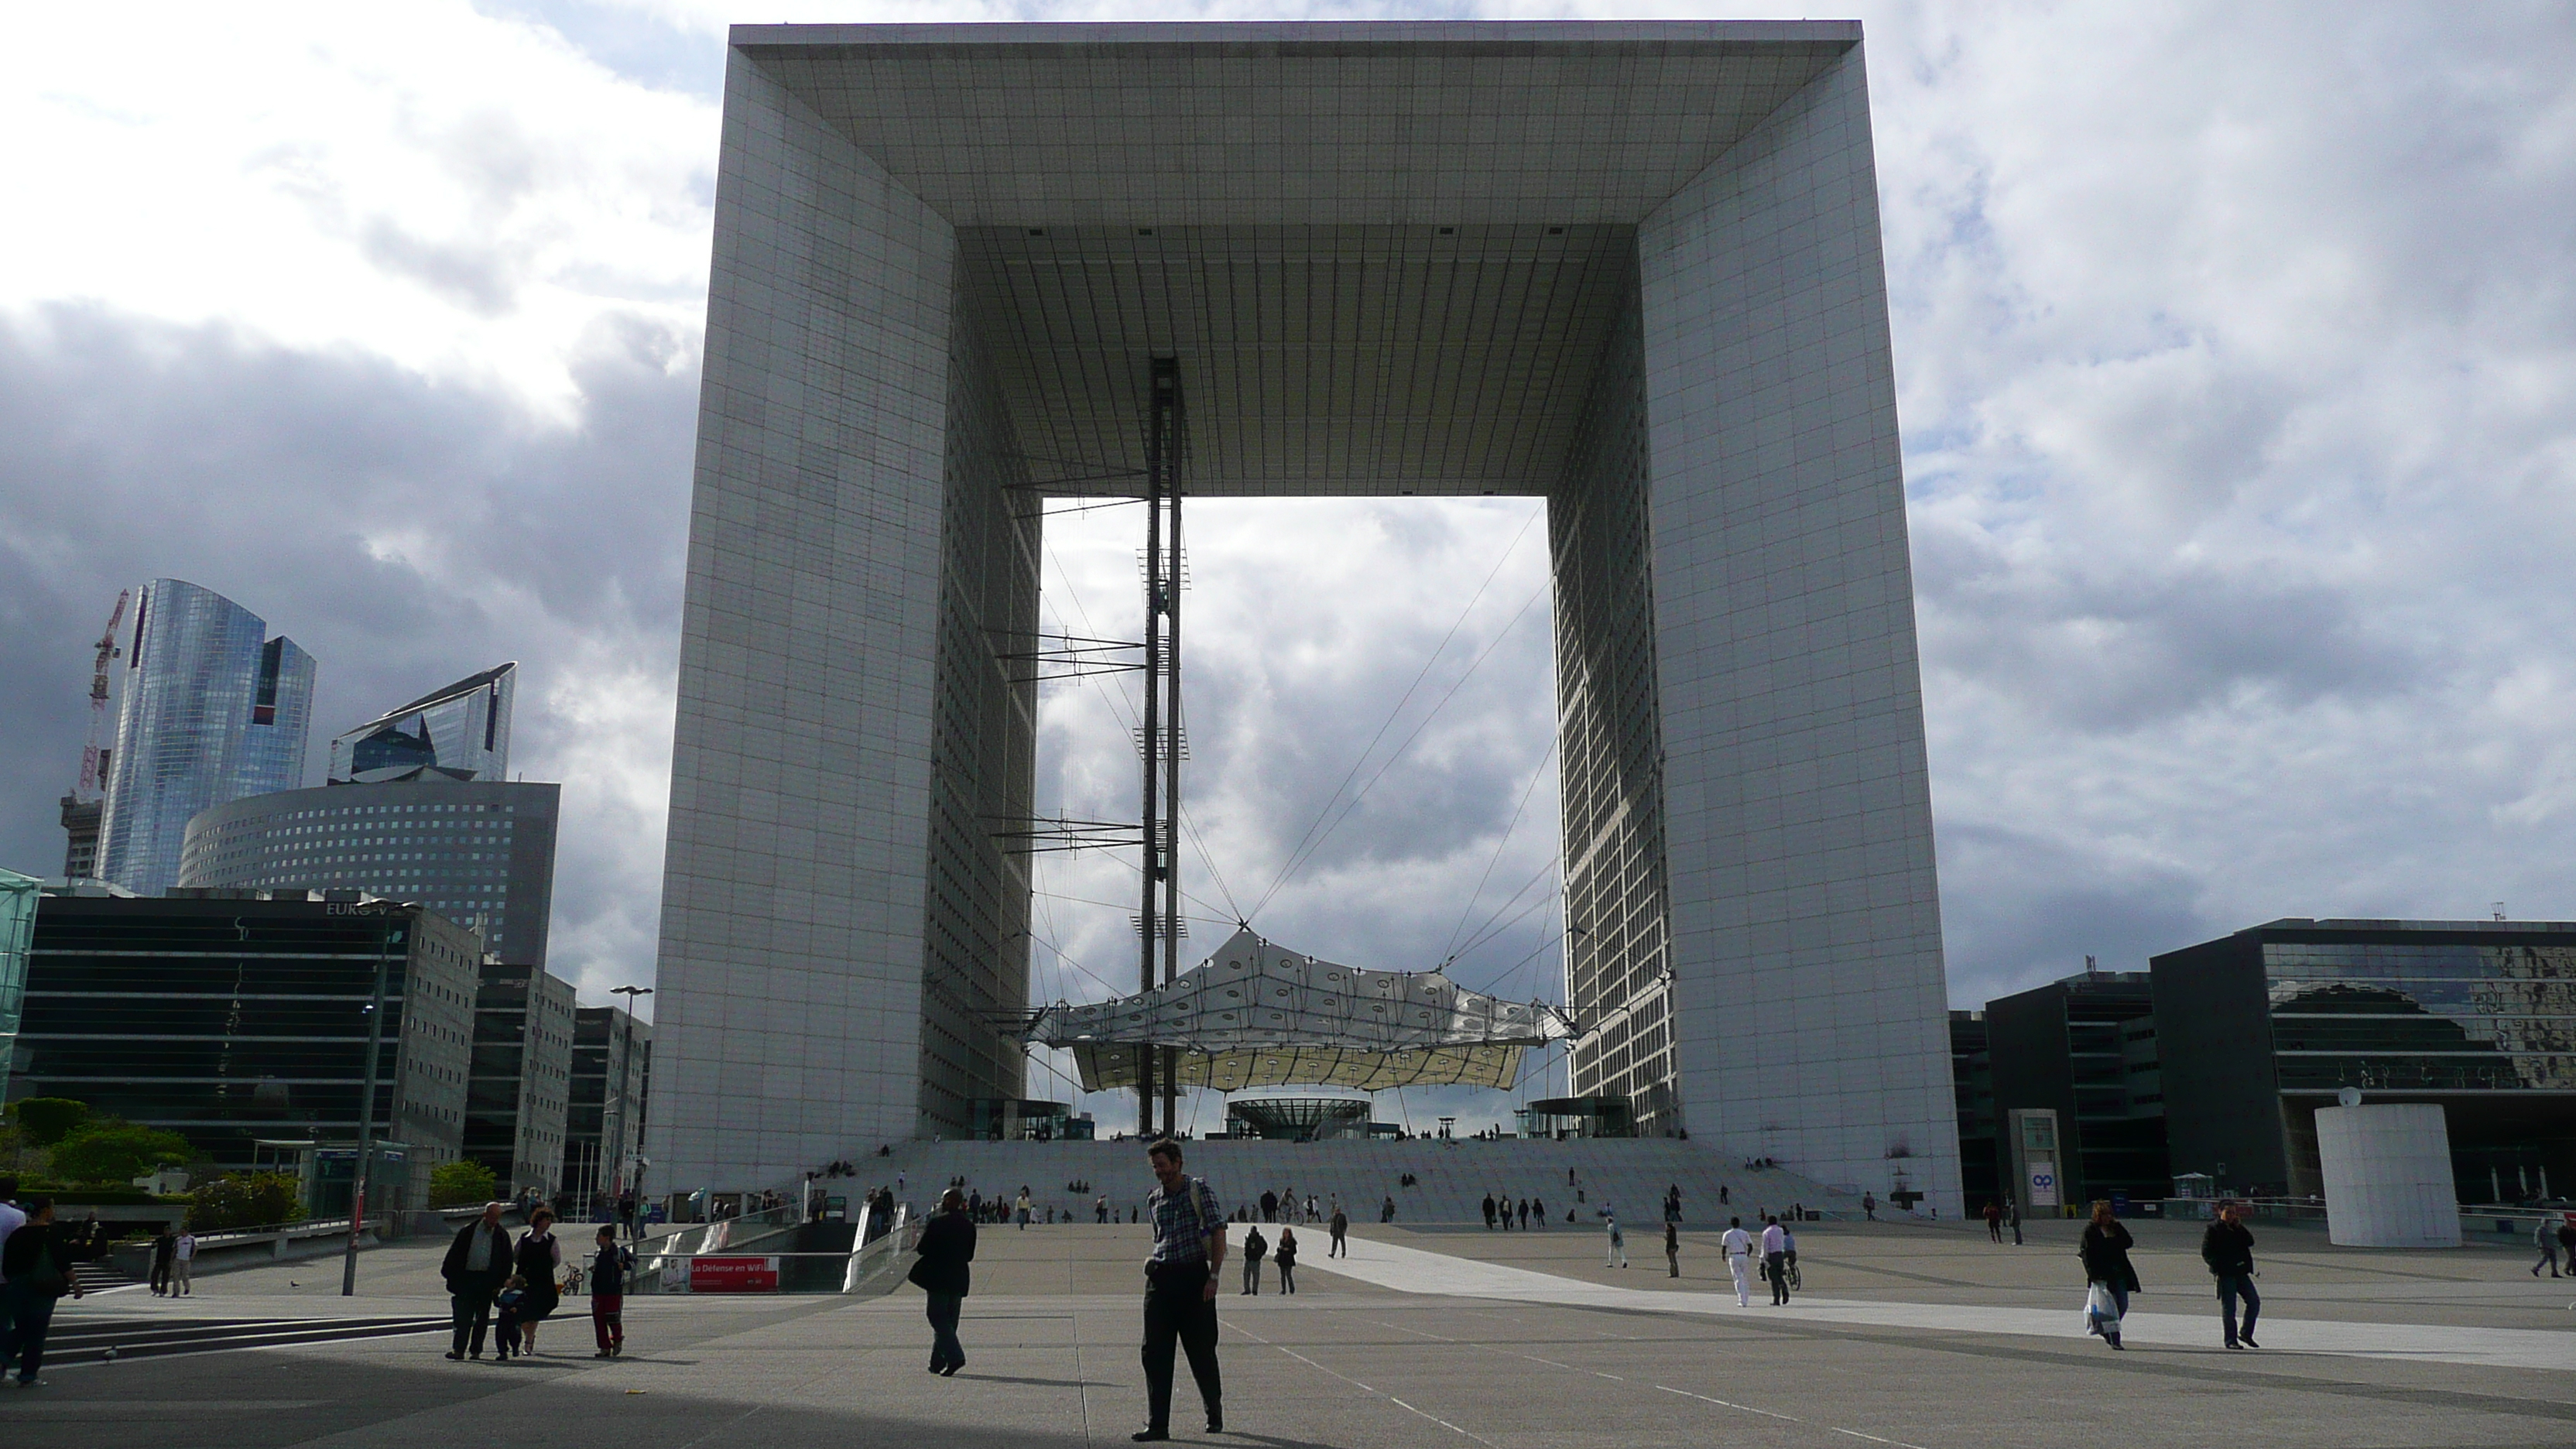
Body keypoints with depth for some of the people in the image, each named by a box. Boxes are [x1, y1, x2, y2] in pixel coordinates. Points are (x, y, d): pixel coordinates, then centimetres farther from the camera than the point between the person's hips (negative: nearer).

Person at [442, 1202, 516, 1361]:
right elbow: (455, 1253, 5)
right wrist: (452, 1278, -1)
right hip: (467, 1277, -1)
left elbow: (507, 1261, 8)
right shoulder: (468, 1231, 4)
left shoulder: (502, 1235, 6)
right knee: (463, 1316, -5)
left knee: (482, 1317, 6)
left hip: (487, 1281, 1)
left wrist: (501, 1282, 0)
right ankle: (458, 1349, -4)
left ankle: (476, 1350, 13)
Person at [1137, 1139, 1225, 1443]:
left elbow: (1218, 1232, -6)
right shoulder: (1153, 1200, 13)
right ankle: (1157, 1425, 1)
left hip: (1194, 1276, -4)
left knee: (1201, 1351, 4)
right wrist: (1155, 1264, 10)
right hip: (1160, 1278, 4)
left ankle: (1215, 1414, 24)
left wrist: (1214, 1275, -13)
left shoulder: (1198, 1189, -2)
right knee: (1154, 1352, -2)